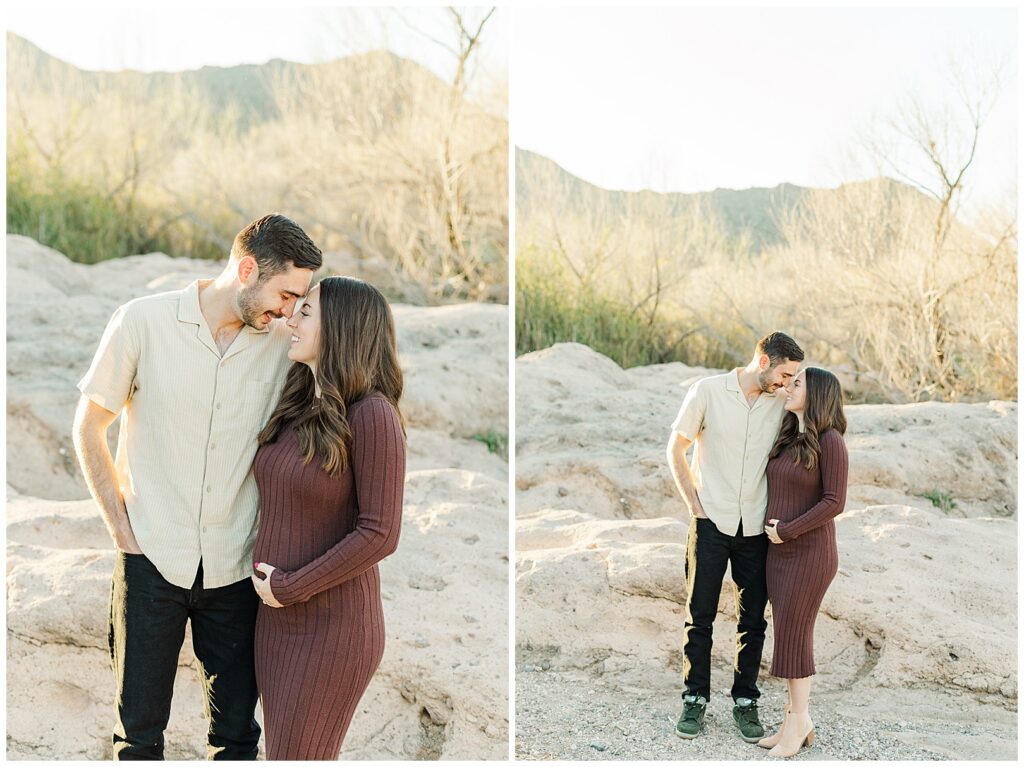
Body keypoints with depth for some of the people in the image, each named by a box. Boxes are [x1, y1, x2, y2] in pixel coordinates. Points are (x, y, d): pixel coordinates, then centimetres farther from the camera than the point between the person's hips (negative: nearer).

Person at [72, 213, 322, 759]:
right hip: (152, 559, -2)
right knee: (140, 726, 10)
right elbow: (88, 428, 1)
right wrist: (123, 530, -3)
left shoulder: (282, 343, -1)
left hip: (234, 567, 2)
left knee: (236, 732, 11)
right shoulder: (143, 321, -8)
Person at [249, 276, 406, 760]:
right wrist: (262, 573, 5)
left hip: (332, 624, -7)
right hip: (275, 616, 7)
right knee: (285, 751, 15)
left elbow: (379, 534, -20)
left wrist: (289, 587, -15)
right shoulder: (296, 411, 6)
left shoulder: (373, 415, -17)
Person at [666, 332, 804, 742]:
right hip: (712, 523, -3)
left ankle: (745, 701, 20)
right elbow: (675, 450, -1)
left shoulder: (780, 403, 2)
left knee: (753, 620, 7)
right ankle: (695, 699, 17)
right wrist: (695, 506, -4)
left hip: (756, 527, 3)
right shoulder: (708, 390, -7)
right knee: (700, 616, 4)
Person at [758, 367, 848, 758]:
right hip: (780, 550, 7)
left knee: (792, 634, -4)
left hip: (810, 552, -7)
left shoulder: (830, 440, -12)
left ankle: (798, 721, 8)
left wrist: (788, 531, -15)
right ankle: (795, 720, 16)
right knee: (790, 634, 9)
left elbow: (834, 501, -16)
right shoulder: (789, 439, 11)